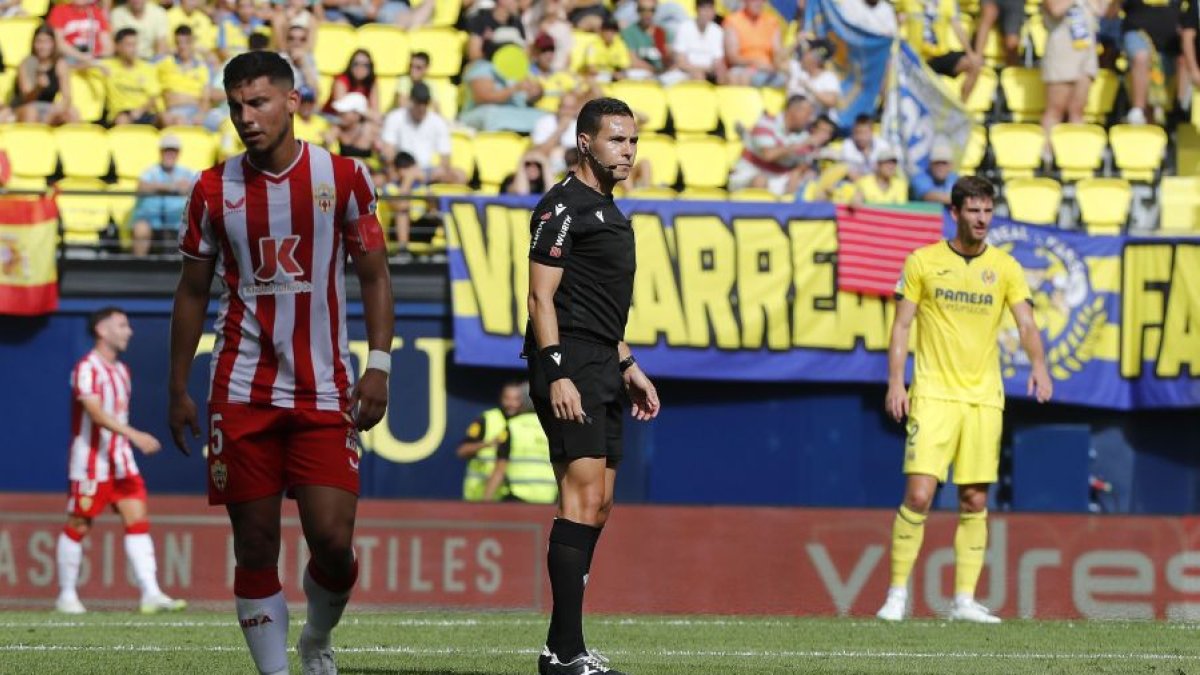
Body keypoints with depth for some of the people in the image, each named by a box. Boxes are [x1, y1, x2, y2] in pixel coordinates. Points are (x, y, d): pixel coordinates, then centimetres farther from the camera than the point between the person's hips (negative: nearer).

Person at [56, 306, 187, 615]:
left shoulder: (121, 370, 15)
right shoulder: (87, 369, -13)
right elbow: (96, 413, -26)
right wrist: (135, 436, -35)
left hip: (121, 461, 8)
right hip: (90, 462, -8)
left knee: (138, 520, -5)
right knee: (78, 526, 1)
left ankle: (151, 594, -12)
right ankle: (66, 596, 12)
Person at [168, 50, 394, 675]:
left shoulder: (343, 177, 1)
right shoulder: (214, 190, 4)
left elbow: (374, 277, 6)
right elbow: (193, 292, 12)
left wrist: (378, 365, -5)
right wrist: (177, 389, 10)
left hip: (325, 392, -1)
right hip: (242, 393, 1)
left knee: (332, 540, -9)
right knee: (255, 546, -1)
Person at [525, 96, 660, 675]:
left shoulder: (607, 211, 21)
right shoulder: (563, 206, -8)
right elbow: (541, 297, -14)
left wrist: (627, 367, 26)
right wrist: (557, 376, -21)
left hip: (602, 370, 10)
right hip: (570, 366, -10)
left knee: (597, 507, 9)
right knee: (584, 497, -16)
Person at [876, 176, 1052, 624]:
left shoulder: (1005, 268, 6)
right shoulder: (922, 262, 2)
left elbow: (1026, 323, -3)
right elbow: (901, 326, 3)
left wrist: (1038, 365, -22)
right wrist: (896, 382, -7)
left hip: (984, 398, 2)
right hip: (934, 394, -2)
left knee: (975, 501, 2)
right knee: (919, 494, -13)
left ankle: (964, 600, 8)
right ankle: (897, 593, -3)